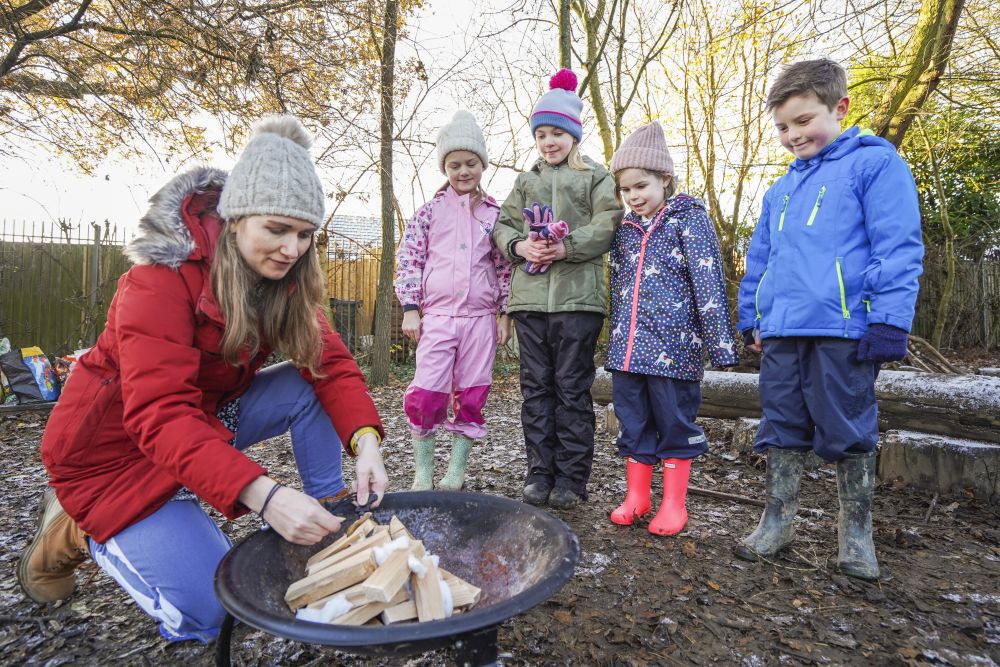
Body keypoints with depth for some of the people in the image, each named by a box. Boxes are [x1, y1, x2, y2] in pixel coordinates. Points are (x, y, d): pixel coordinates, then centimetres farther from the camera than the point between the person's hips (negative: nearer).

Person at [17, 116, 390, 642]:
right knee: (208, 614, -10)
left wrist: (365, 439, -31)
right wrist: (261, 494, -48)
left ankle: (328, 514, -2)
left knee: (308, 388, -16)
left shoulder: (286, 278, -8)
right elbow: (160, 416, -35)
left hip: (207, 417, 6)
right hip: (117, 447, -6)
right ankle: (72, 533, 10)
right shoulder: (162, 277, -28)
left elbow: (328, 361, -13)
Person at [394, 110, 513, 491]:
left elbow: (506, 267, 11)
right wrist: (410, 309, -4)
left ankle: (456, 471, 20)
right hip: (437, 314, -1)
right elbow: (408, 260, 4)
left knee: (471, 396, 5)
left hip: (480, 317, 2)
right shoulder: (431, 211, 6)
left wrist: (505, 315, 5)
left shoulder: (495, 214, 9)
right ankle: (423, 472, 13)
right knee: (425, 394, -6)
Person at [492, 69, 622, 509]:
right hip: (530, 296, 4)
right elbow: (504, 226, 14)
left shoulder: (596, 177, 8)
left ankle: (572, 477, 10)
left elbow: (606, 226, -4)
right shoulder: (525, 181, 20)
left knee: (573, 388, 0)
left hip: (577, 296, -4)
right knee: (536, 387, 7)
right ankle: (540, 473, 17)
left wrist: (568, 247, -18)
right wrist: (520, 245, -7)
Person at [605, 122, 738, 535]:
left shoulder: (689, 219, -2)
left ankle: (674, 503, 19)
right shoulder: (624, 229, 14)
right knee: (632, 421, 11)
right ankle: (636, 497, 25)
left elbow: (709, 284, -8)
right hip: (627, 346, 5)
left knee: (676, 422, 5)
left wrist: (719, 342, -12)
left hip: (674, 345, -5)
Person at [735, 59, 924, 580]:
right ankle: (778, 520, 23)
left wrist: (889, 321, -14)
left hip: (844, 328, -6)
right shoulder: (781, 189, 20)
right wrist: (751, 317, 17)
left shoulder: (875, 163, 0)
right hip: (781, 331, 6)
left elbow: (899, 249, -7)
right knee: (782, 425, 10)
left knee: (848, 430, 4)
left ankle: (855, 533, 21)